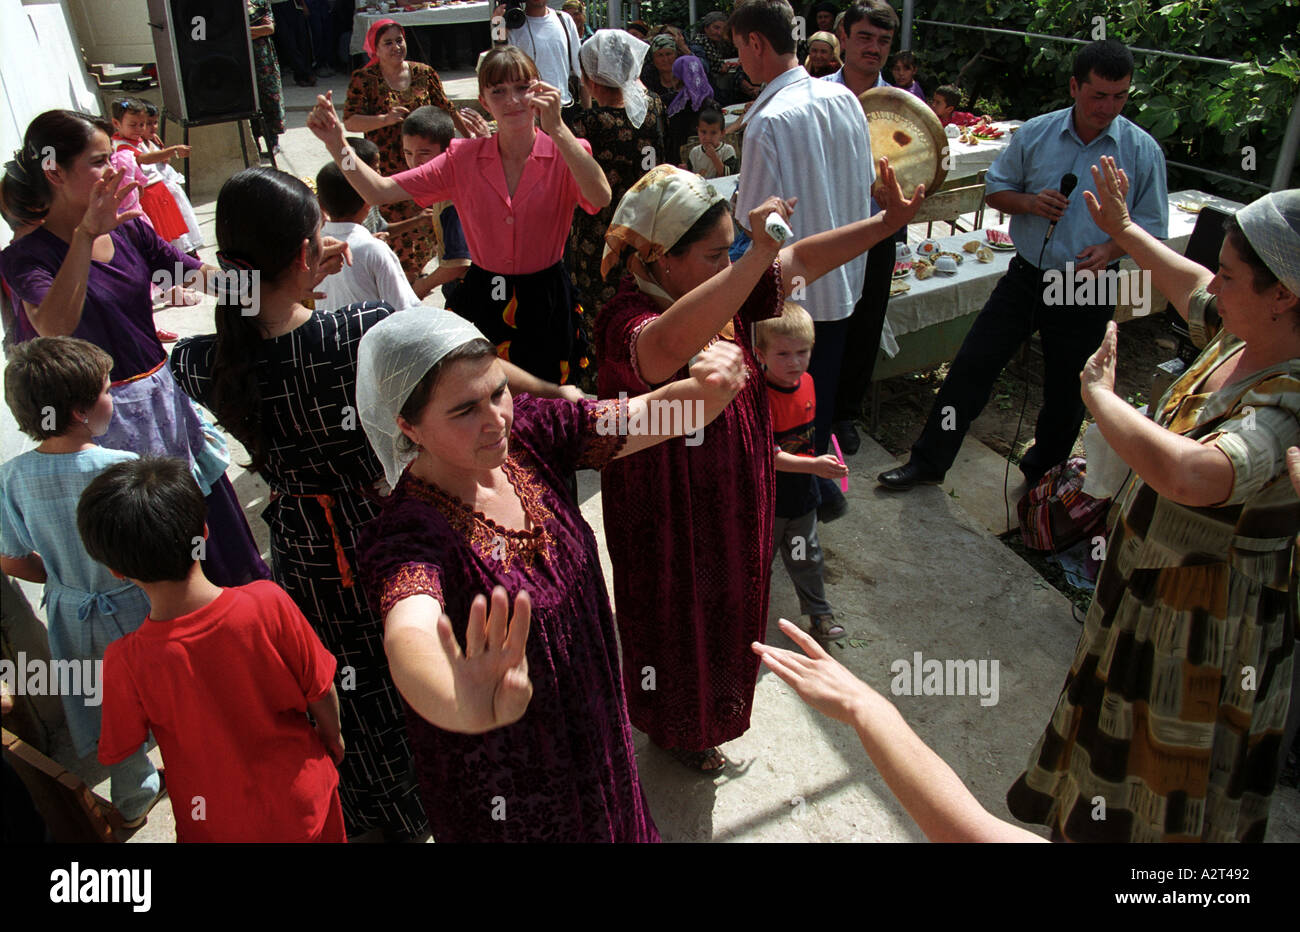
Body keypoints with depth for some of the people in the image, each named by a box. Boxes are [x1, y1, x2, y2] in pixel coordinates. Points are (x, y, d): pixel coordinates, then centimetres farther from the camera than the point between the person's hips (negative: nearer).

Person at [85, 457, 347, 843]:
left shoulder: (126, 663, -28)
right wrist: (333, 739, 6)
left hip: (217, 827, 1)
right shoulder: (268, 603, -28)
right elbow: (321, 694, -14)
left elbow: (118, 754, -9)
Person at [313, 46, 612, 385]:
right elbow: (379, 191, -5)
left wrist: (556, 128, -35)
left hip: (546, 305, -2)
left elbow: (601, 198, -31)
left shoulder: (564, 154, -8)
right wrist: (336, 143, -20)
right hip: (482, 303, 2)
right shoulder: (464, 158, -1)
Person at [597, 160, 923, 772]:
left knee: (725, 607, 29)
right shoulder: (626, 320, -32)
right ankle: (676, 728, 48)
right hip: (671, 519, -8)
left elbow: (802, 259, 4)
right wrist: (757, 257, -57)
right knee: (678, 618, 18)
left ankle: (708, 711, 59)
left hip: (733, 499, 8)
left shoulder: (722, 294, -7)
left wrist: (888, 222, 1)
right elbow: (668, 347, -56)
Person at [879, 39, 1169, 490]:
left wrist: (1110, 249, -19)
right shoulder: (1035, 134, -1)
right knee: (971, 367, 0)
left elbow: (1152, 226, 1)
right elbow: (995, 189, 9)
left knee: (1065, 393, 12)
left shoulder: (1143, 150, -3)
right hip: (1025, 278, 1)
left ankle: (1041, 473, 36)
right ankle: (929, 461, 13)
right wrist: (1030, 203, -13)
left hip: (1086, 293, -1)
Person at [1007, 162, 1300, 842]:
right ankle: (1088, 818, 57)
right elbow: (1192, 290, 17)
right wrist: (1125, 231, 26)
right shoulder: (1243, 335, -7)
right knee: (1128, 726, 31)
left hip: (1207, 620, -9)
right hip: (1145, 578, 9)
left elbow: (1192, 474, -53)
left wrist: (1099, 394, -37)